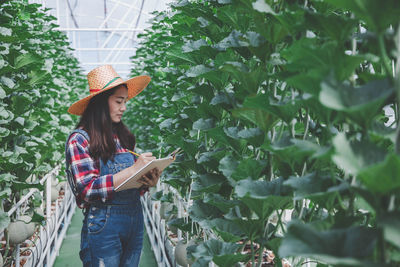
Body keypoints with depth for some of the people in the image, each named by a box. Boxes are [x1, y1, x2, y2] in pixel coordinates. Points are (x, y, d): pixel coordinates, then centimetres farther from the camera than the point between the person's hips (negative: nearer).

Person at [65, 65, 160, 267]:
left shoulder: (123, 137, 9)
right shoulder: (79, 139, -8)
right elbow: (87, 189, -17)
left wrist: (148, 182, -7)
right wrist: (134, 169, -21)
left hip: (135, 220, 6)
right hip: (104, 225, -6)